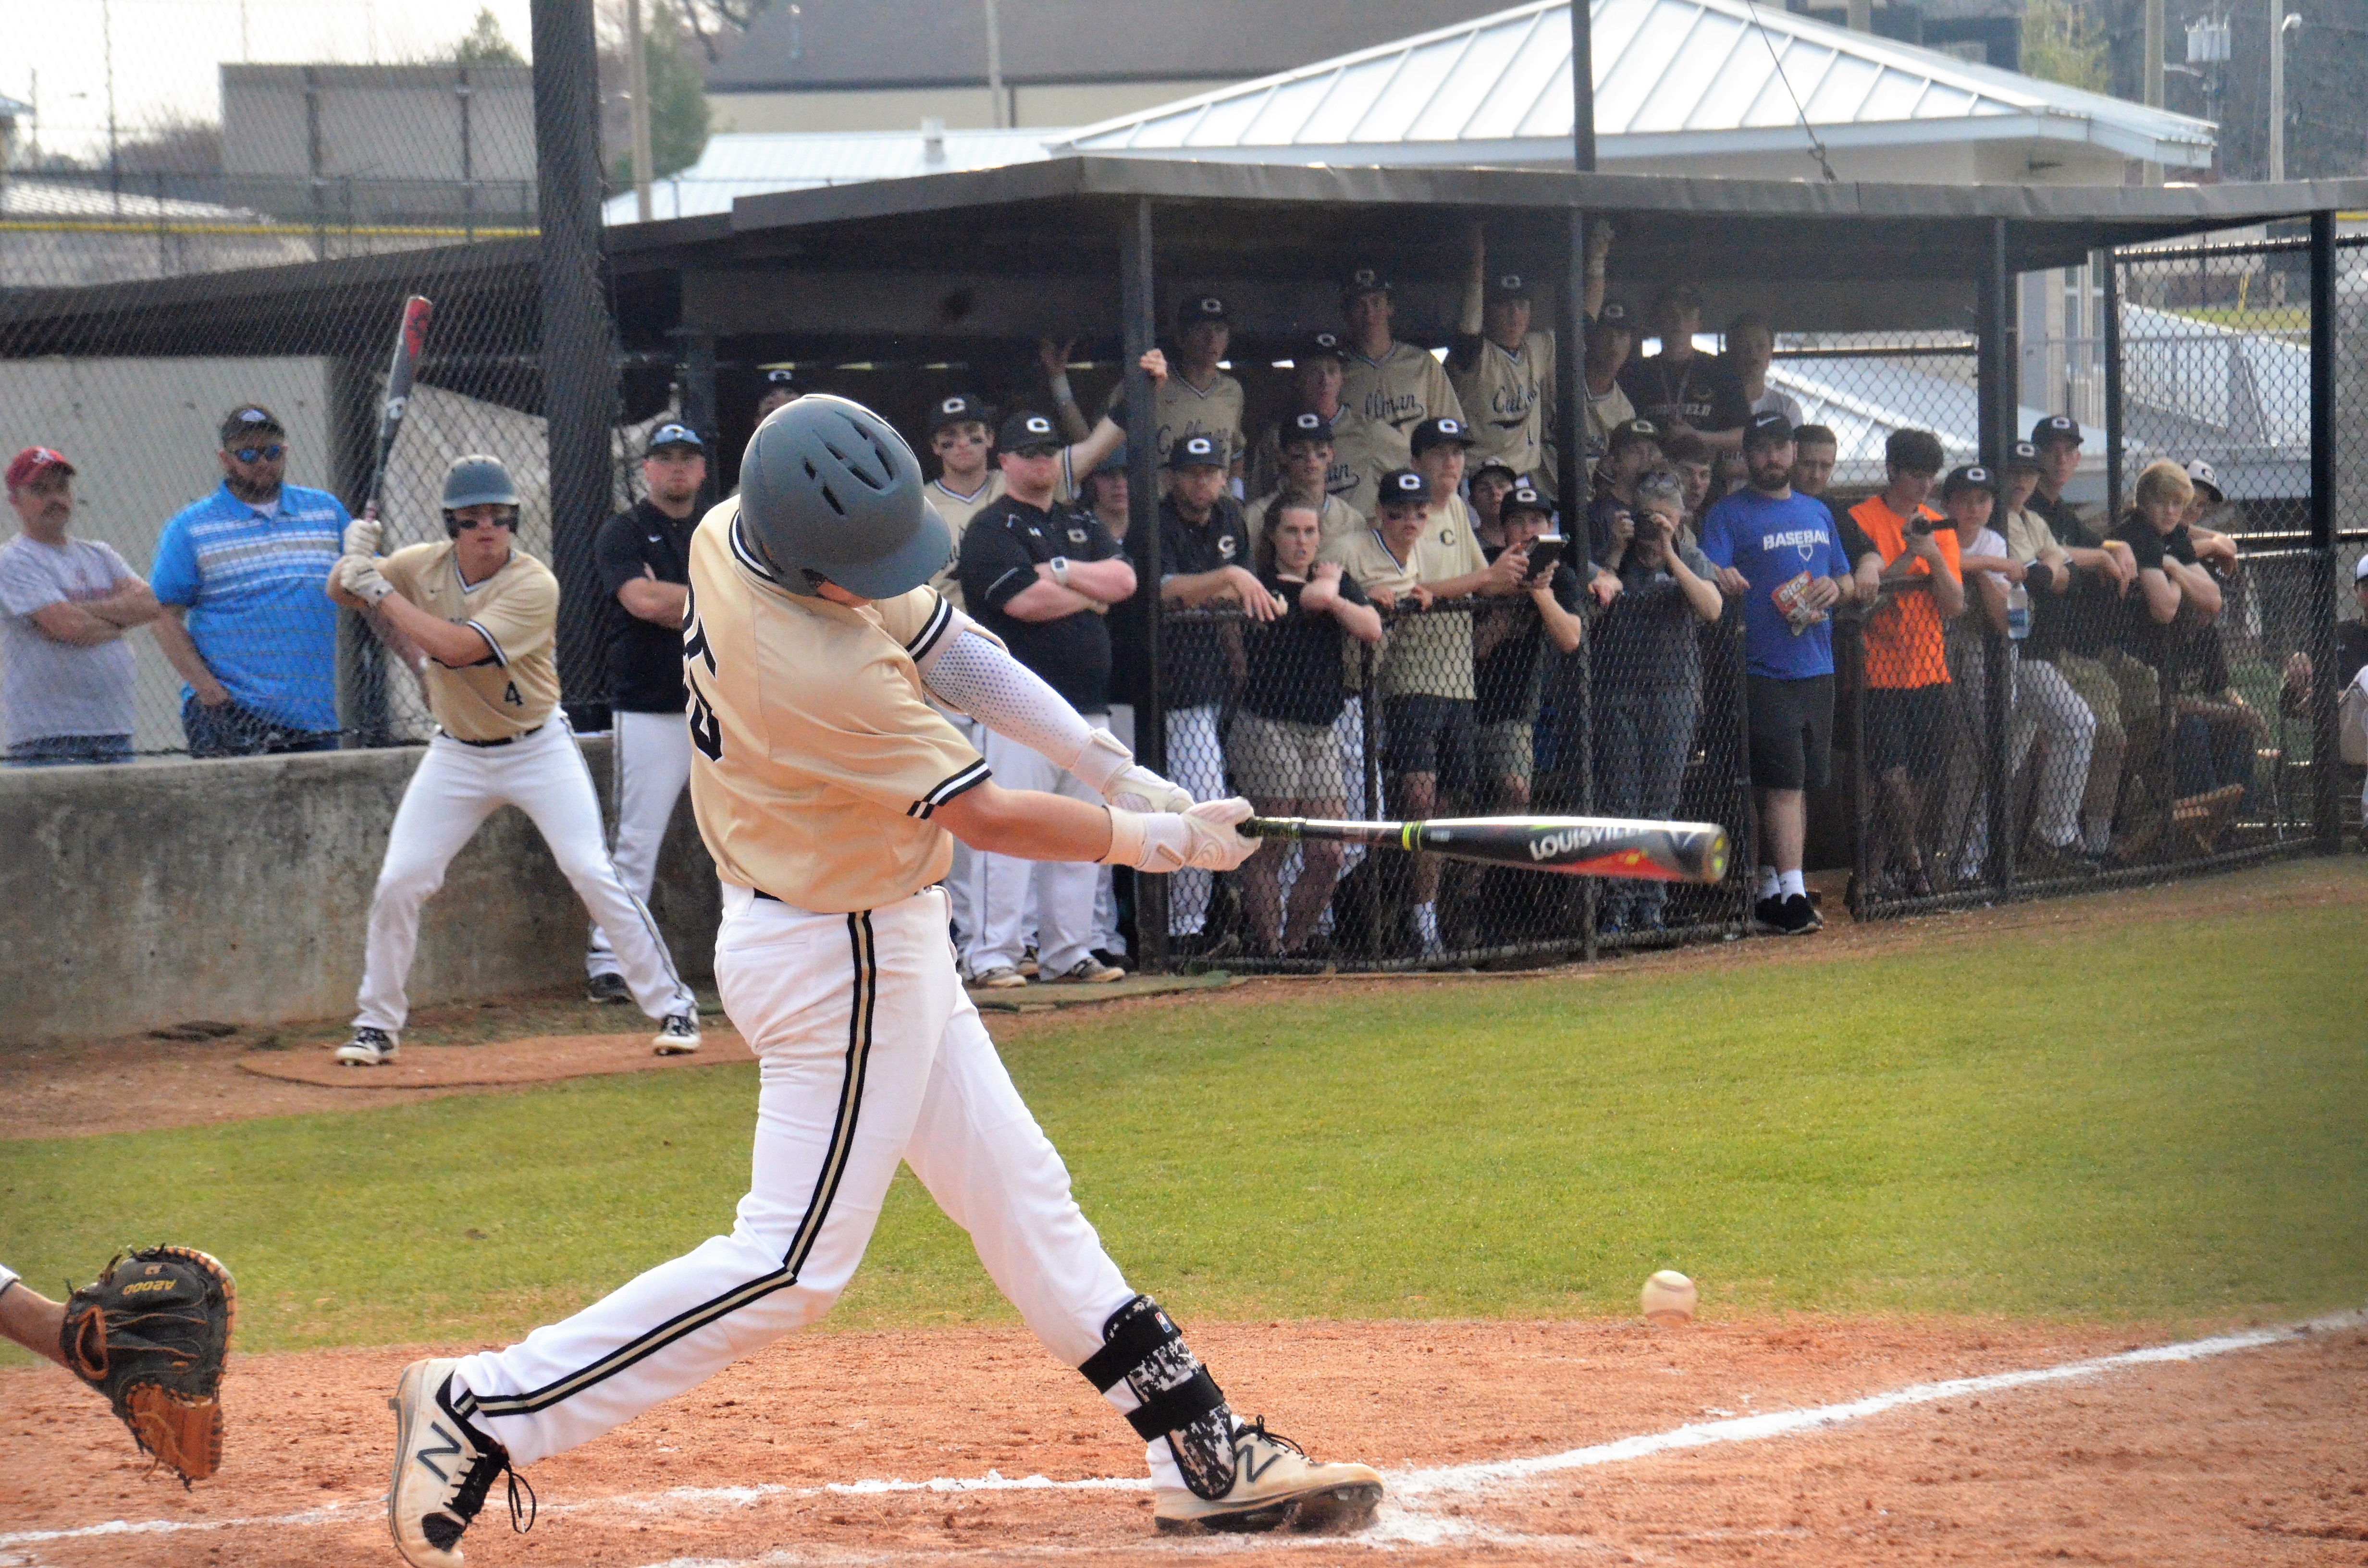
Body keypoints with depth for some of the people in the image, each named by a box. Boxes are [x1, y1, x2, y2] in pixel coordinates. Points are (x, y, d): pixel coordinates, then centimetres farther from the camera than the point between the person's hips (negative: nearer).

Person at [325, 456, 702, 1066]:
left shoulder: (534, 585, -21)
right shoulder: (423, 567, -5)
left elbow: (456, 648, -32)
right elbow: (341, 593, 0)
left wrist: (383, 594, -27)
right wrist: (356, 562, -22)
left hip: (538, 748, -4)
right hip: (457, 756, 4)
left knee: (593, 872, -11)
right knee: (398, 883, -3)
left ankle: (672, 1006, -1)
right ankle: (378, 1024, 12)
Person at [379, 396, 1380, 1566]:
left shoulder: (732, 532, -6)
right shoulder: (827, 677, -32)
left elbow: (947, 648, 3)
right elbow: (987, 819, -21)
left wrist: (1114, 768, -1)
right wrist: (1163, 841, -9)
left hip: (880, 943, 10)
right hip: (841, 962, -10)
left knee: (1017, 1194, 13)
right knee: (792, 1262, -5)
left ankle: (1203, 1453, 19)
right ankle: (483, 1411, -1)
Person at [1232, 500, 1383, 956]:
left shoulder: (1340, 581, 16)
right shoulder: (1262, 584, -2)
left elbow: (1372, 630, 2)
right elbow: (1311, 597, -17)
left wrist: (1332, 595, -6)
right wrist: (1329, 582, 3)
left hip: (1323, 728, 6)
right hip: (1269, 726, -6)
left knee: (1328, 856, -1)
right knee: (1270, 847, -5)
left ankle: (1295, 944, 11)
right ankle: (1266, 948, 1)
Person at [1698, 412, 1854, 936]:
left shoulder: (1817, 513, 18)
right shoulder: (1729, 515, -1)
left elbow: (1848, 581, 23)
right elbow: (1708, 576, -13)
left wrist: (1835, 588, 0)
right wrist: (1718, 577, -36)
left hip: (1817, 670, 7)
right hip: (1763, 671, -7)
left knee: (1803, 784, 9)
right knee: (1783, 783, -12)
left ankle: (1771, 891, 17)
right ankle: (1788, 892, -14)